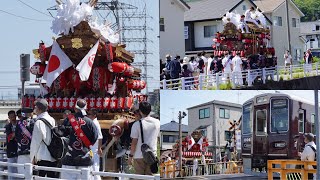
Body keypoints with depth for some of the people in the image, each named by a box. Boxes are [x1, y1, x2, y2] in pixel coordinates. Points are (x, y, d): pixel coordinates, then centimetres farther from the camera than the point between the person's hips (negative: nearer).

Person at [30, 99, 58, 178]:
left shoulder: (39, 122, -10)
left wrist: (33, 157, 0)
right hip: (54, 157, 7)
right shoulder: (52, 120, 9)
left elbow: (35, 141, -9)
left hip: (43, 157, -7)